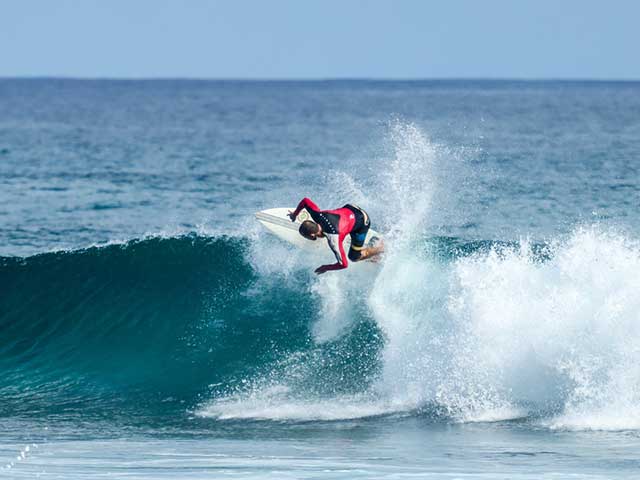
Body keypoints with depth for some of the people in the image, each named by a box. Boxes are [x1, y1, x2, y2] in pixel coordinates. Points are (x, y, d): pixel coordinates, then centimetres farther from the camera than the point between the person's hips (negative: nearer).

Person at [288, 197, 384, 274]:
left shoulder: (333, 240, -39)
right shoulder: (317, 215, -25)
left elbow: (343, 264, -34)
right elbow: (305, 200, -6)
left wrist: (326, 268, -18)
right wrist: (294, 214, 7)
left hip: (363, 221, -7)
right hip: (349, 208, 7)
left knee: (354, 257, 0)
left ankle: (380, 248, 19)